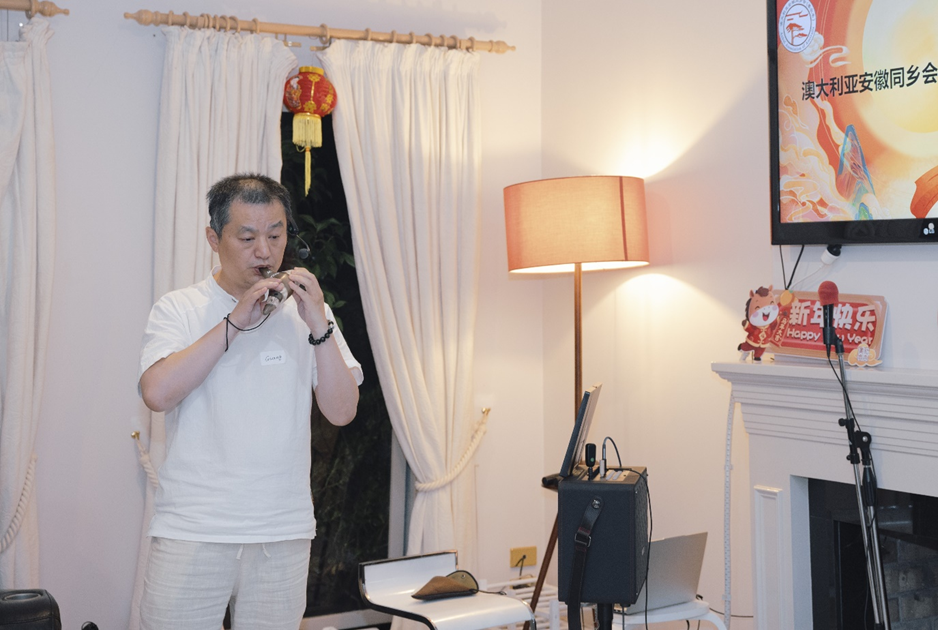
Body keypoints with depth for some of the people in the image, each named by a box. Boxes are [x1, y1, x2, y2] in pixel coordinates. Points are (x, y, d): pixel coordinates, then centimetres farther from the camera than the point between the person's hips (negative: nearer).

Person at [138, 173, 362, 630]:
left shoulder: (305, 311, 7)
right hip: (191, 534, -2)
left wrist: (319, 325, -12)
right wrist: (236, 321, -16)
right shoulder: (178, 309, 1)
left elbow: (342, 411, -1)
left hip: (284, 535, 2)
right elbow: (157, 393, -16)